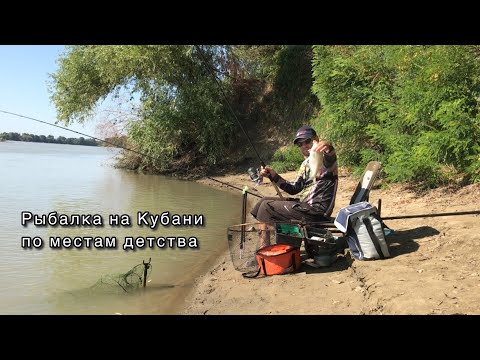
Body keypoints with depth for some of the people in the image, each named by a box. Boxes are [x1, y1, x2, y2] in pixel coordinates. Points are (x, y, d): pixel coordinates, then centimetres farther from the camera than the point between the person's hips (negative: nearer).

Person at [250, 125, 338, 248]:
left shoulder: (323, 158, -12)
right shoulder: (306, 164, 16)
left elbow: (330, 160, -38)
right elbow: (294, 189, 16)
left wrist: (328, 148, -63)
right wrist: (274, 176, 3)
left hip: (317, 210, -10)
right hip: (304, 203, 10)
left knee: (266, 207, -10)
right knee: (264, 201, 12)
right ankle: (263, 251, 14)